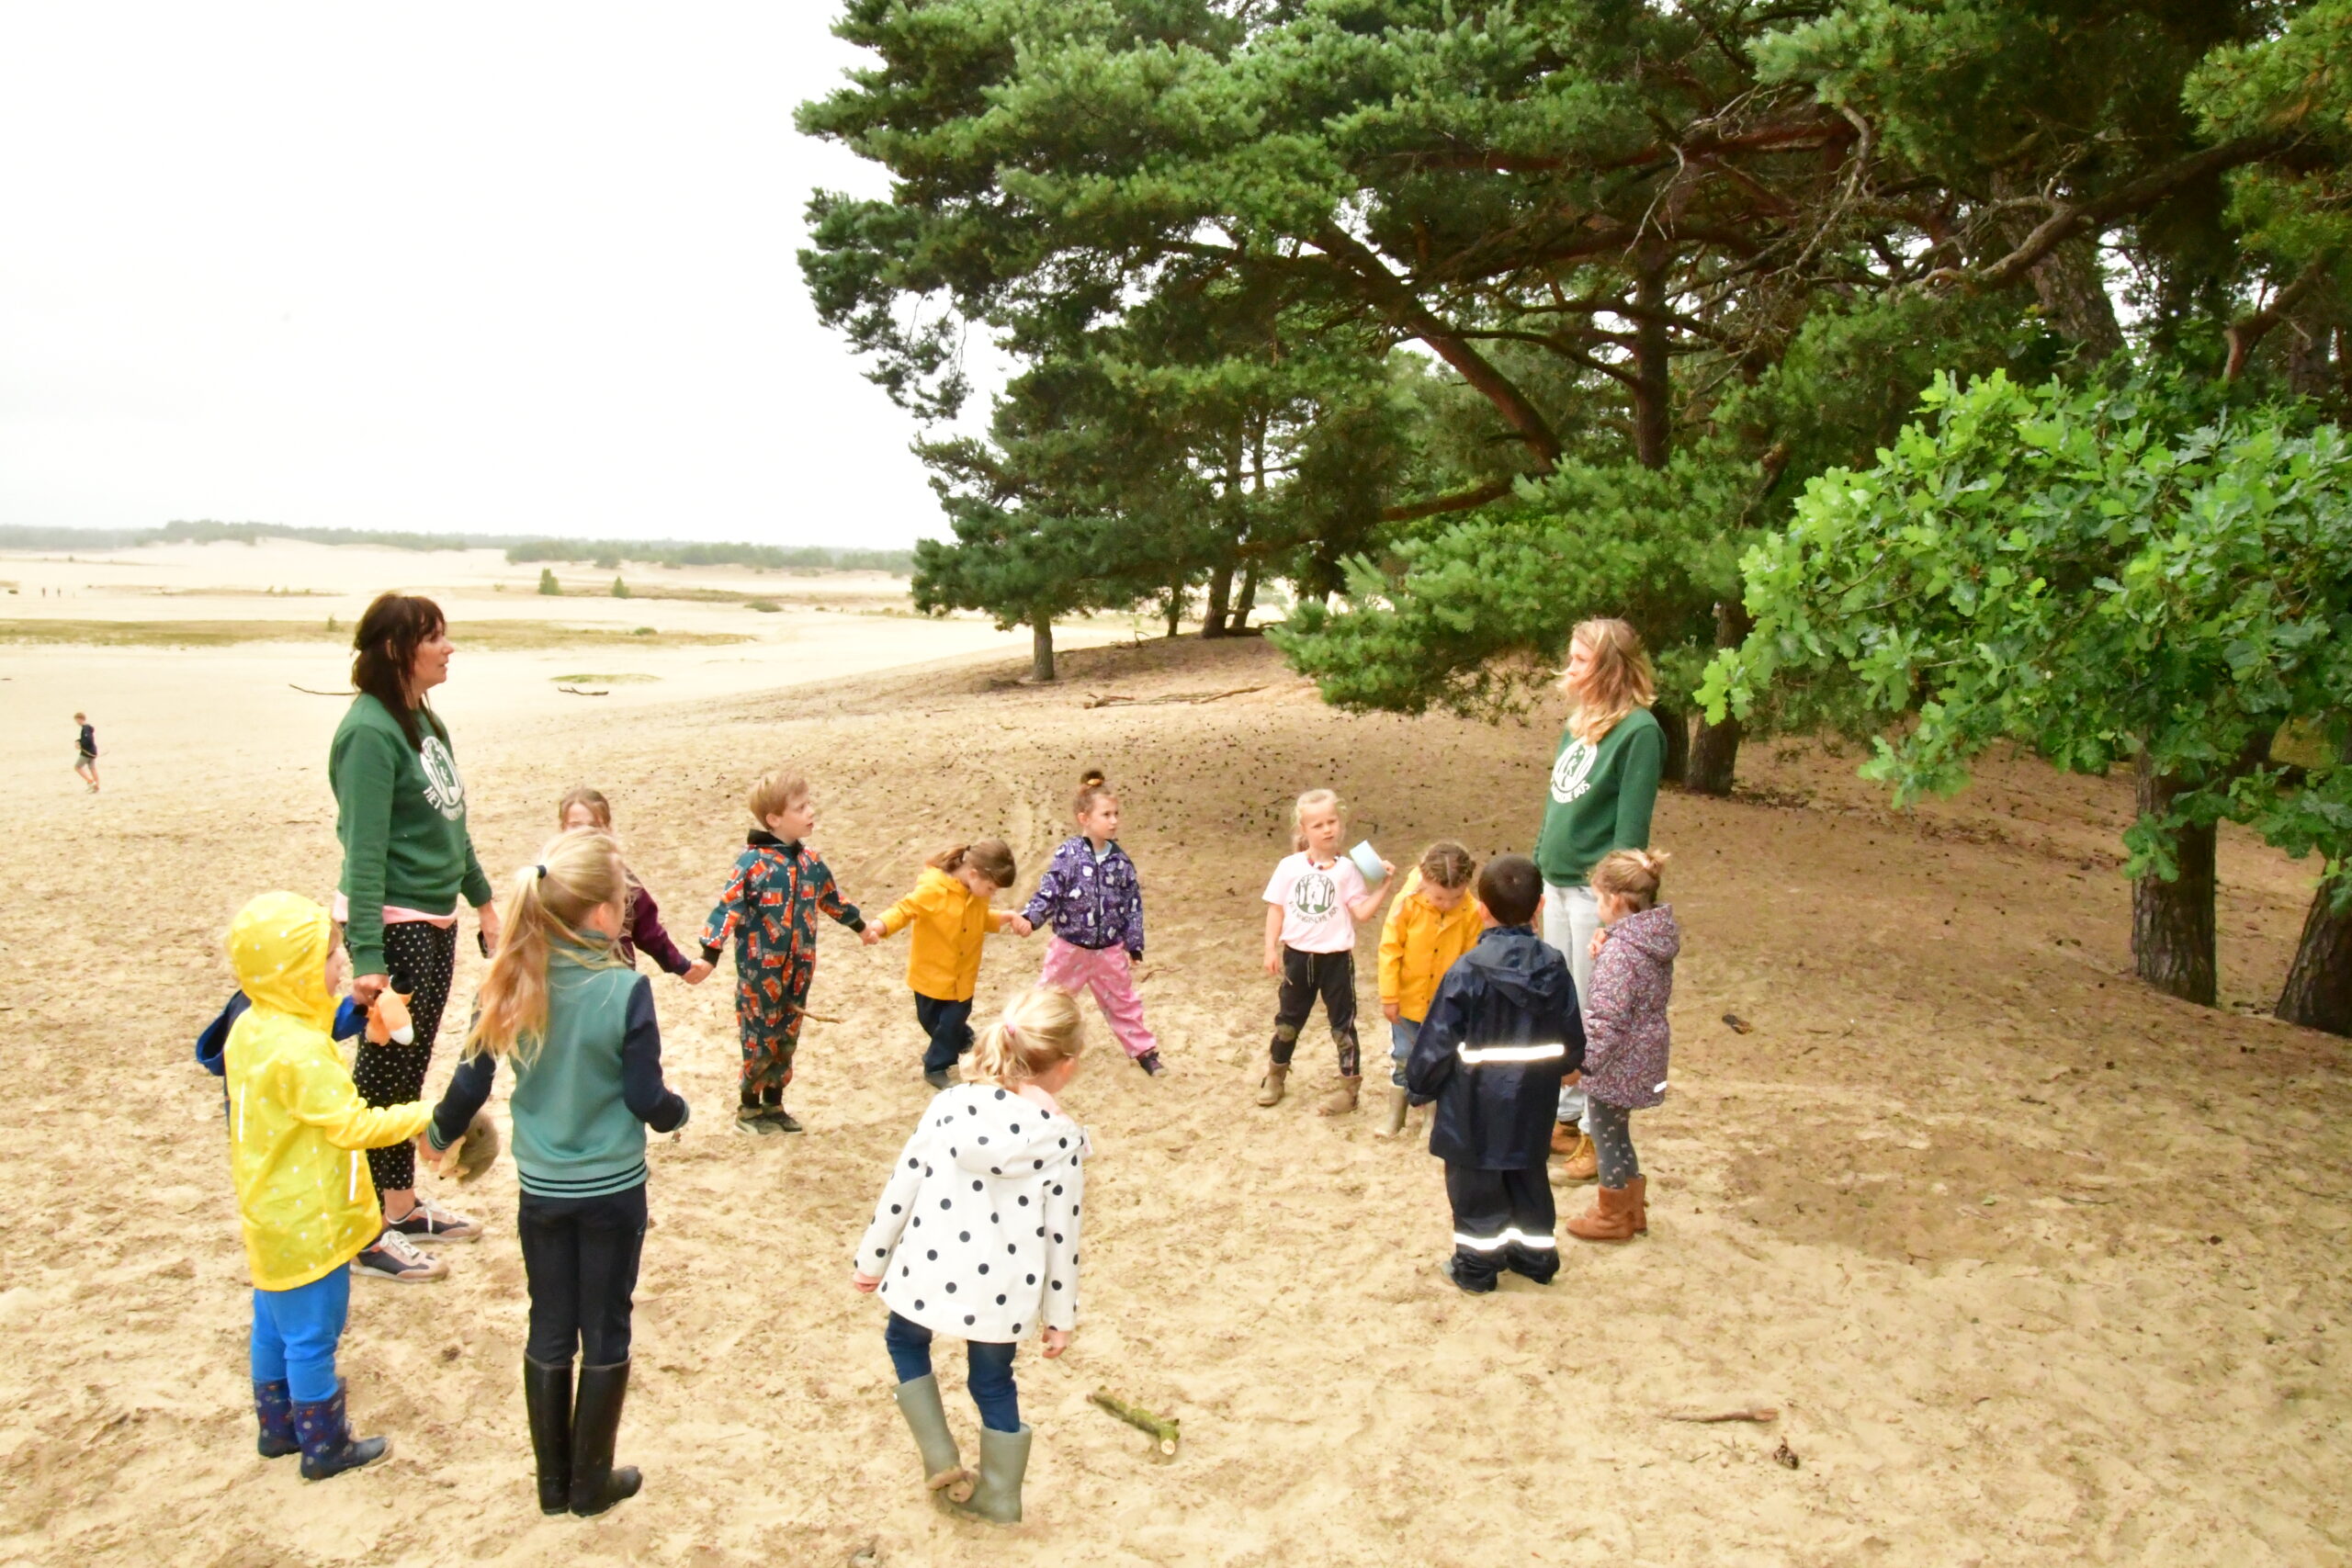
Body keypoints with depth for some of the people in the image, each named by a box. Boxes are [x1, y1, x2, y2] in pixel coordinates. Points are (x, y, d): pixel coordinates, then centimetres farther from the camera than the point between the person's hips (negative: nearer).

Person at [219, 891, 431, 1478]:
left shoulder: (252, 1027, -1)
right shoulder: (299, 1051, -29)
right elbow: (353, 1125, -29)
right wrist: (427, 1116, -24)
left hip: (271, 1214, 9)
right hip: (307, 1225, -9)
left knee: (274, 1325, 22)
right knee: (312, 1338, 6)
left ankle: (278, 1427, 38)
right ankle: (324, 1447, 20)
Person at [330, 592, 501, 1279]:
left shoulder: (425, 721, 9)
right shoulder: (370, 731, -19)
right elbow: (364, 850, -23)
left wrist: (482, 900, 23)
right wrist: (367, 957, -26)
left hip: (436, 920, 9)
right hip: (393, 924, -9)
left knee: (408, 1070, 18)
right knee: (383, 1073, 1)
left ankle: (403, 1207, 31)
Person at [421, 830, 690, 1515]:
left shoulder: (509, 985, -9)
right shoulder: (625, 990, -21)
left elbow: (472, 1082, -1)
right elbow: (647, 1100, -14)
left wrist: (441, 1136, 19)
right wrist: (679, 1111, 8)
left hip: (540, 1188, 4)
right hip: (611, 1189, -3)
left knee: (549, 1330, 16)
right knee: (605, 1333, 12)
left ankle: (553, 1482, 28)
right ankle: (590, 1482, 24)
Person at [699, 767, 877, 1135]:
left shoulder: (809, 860, 5)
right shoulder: (753, 863, -17)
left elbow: (830, 897, 20)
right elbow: (728, 907, -21)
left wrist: (861, 928, 32)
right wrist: (709, 954, -28)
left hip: (798, 969, 6)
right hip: (760, 970, -6)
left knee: (787, 1037, 14)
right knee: (761, 1038, 4)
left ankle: (774, 1104, 29)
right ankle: (749, 1109, 21)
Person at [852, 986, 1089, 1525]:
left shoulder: (949, 1106, -8)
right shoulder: (1063, 1138, -11)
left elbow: (901, 1188, -2)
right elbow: (1062, 1237, -6)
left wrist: (871, 1259, 11)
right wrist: (1061, 1315, 6)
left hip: (929, 1274, 0)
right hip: (1002, 1293, 0)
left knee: (905, 1341, 29)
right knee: (993, 1381, 22)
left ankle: (941, 1462, 25)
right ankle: (998, 1496, 35)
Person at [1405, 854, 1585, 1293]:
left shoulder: (1468, 971, -20)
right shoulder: (1554, 967, -6)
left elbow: (1438, 1040, -14)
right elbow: (1572, 1039, 5)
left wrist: (1420, 1087, -1)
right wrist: (1562, 1068, 25)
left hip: (1476, 1106, -4)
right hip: (1532, 1104, 5)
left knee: (1476, 1182, 9)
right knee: (1527, 1176, 20)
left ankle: (1477, 1267, 20)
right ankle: (1536, 1256, 32)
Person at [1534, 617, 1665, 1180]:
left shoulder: (1638, 730, -16)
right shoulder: (1578, 723, 10)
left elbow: (1631, 828, -17)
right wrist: (1537, 871, 18)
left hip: (1598, 890, -8)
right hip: (1559, 883, 8)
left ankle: (1597, 1134, 16)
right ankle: (1566, 1117, 31)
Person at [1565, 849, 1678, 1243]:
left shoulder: (1619, 950, -27)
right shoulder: (1656, 937, 0)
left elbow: (1606, 1018, -28)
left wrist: (1579, 1060, -23)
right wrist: (1603, 954, -2)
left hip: (1618, 1061, -9)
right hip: (1647, 1053, 9)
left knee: (1606, 1133, 11)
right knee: (1616, 1130, 25)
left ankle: (1613, 1215, 27)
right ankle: (1632, 1206, 39)